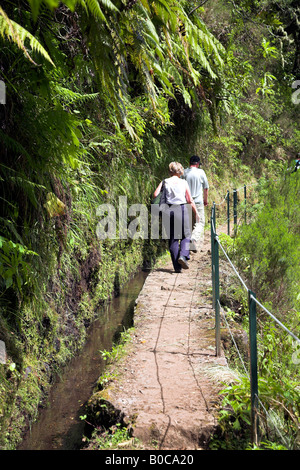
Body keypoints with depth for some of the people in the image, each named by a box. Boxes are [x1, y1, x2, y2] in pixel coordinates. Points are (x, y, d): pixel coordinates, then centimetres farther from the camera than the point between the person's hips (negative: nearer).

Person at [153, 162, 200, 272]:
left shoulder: (165, 182, 4)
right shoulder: (183, 183, 2)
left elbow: (155, 195, -5)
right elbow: (190, 200, 3)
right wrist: (196, 212, 12)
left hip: (169, 209, 2)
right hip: (182, 209, -2)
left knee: (172, 238, 7)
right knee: (186, 235, 11)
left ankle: (177, 266, 6)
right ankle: (183, 255, -15)